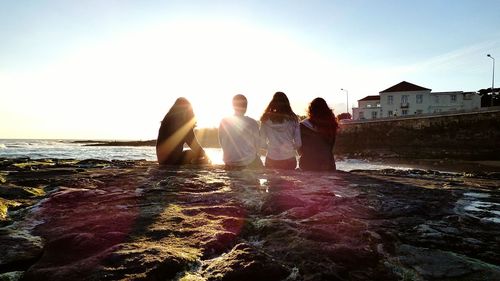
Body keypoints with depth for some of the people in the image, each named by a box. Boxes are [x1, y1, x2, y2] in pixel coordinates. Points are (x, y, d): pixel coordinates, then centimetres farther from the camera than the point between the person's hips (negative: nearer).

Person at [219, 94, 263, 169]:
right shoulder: (252, 123, -13)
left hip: (230, 164, 3)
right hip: (250, 163, -3)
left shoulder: (224, 122, -6)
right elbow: (257, 144, -4)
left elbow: (221, 143, 3)